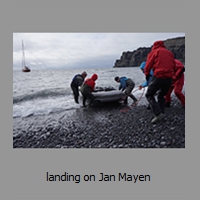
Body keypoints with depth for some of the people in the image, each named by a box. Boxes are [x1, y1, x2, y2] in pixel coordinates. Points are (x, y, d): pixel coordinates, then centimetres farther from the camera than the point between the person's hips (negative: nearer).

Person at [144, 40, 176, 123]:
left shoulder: (154, 52, 6)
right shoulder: (170, 53, 22)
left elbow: (148, 65, -1)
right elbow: (174, 67, 21)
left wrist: (147, 75, 14)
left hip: (158, 77, -6)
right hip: (169, 78, 6)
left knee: (149, 95, 4)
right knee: (161, 96, 21)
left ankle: (158, 113, -11)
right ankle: (161, 113, 15)